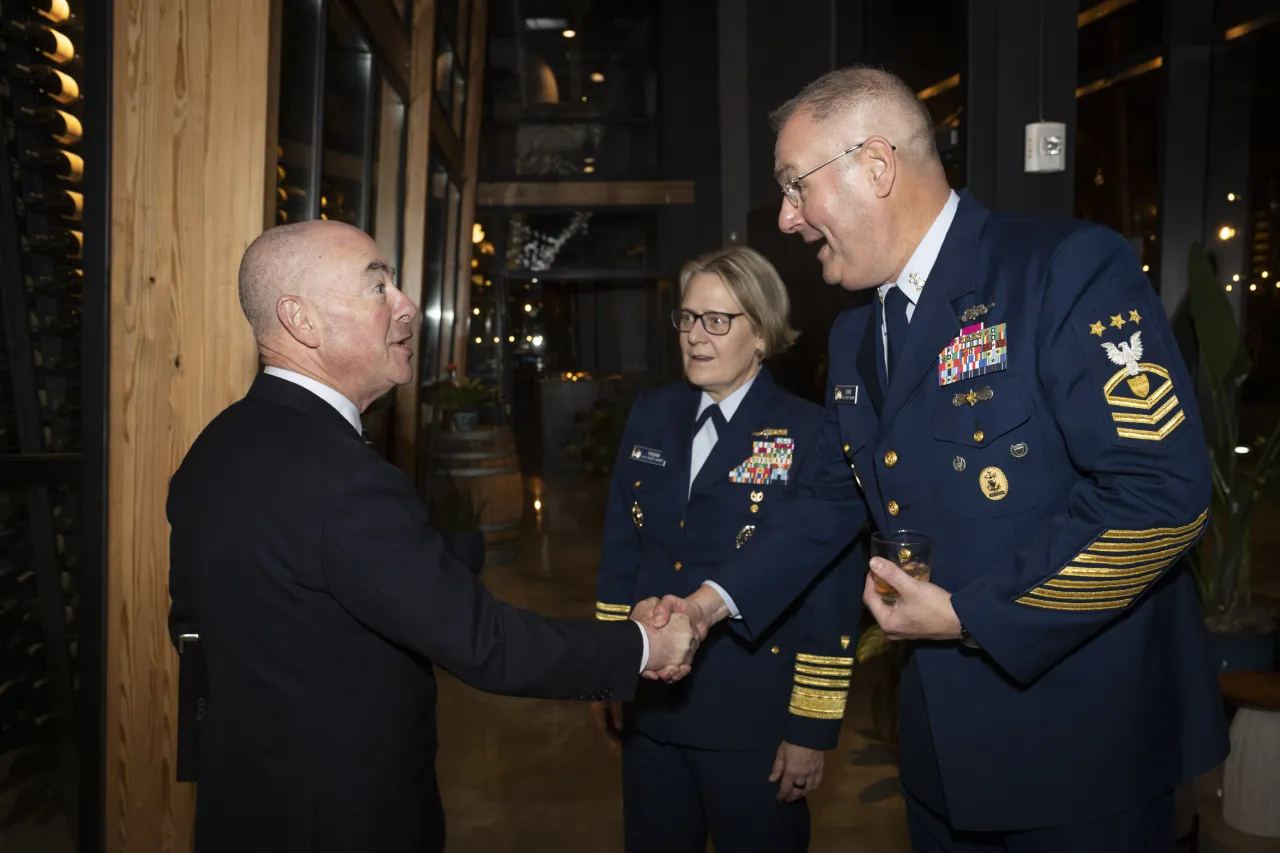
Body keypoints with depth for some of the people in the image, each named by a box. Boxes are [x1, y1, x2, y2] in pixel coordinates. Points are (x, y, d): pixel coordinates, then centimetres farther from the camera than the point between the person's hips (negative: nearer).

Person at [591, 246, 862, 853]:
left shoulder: (811, 435, -13)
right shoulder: (650, 415, 3)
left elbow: (833, 593, -12)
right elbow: (619, 553, 7)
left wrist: (812, 727, -10)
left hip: (754, 719, -4)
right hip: (650, 705, 5)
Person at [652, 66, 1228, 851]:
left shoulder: (1070, 268, -17)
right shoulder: (857, 332, 8)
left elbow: (1163, 491, -23)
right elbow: (835, 493, 14)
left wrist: (971, 615, -20)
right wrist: (717, 600, 5)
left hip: (1086, 736, -7)